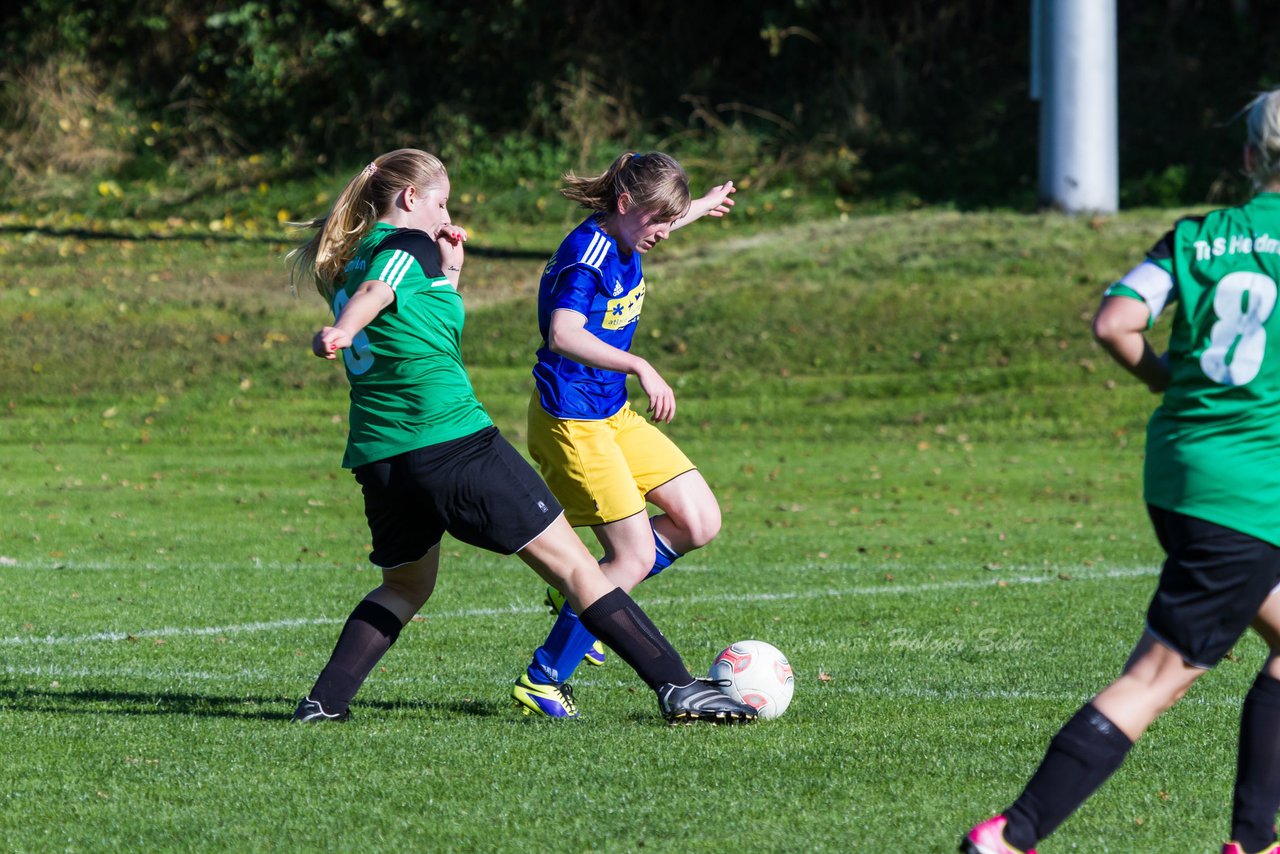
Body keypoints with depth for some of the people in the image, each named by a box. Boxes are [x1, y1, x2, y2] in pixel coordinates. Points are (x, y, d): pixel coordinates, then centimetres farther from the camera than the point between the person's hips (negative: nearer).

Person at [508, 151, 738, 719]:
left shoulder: (621, 241, 5)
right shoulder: (586, 255, -22)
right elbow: (565, 335, -38)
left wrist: (703, 208, 45)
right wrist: (641, 369, -45)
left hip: (613, 415, 10)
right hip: (571, 421, -10)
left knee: (700, 523, 5)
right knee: (634, 556, -9)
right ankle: (540, 683, -2)